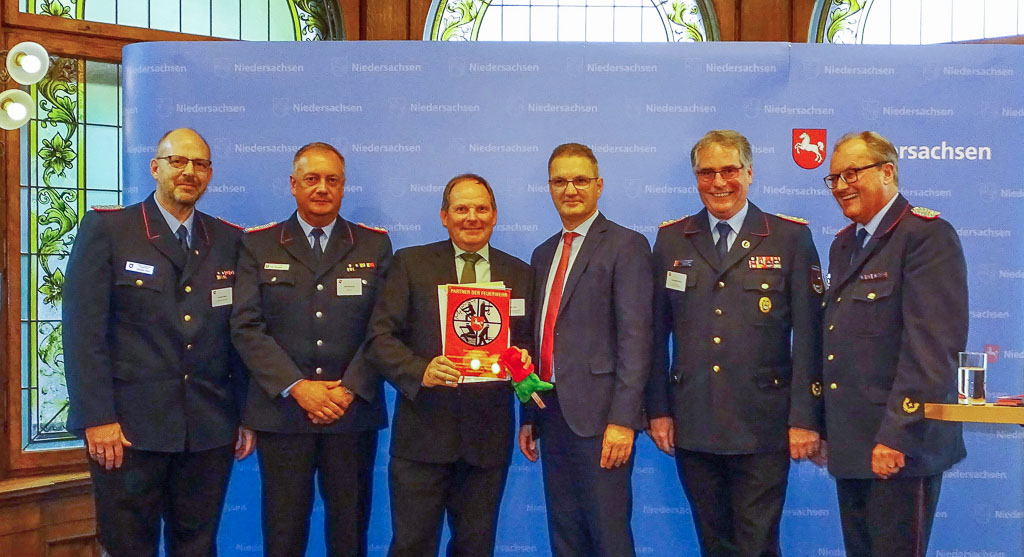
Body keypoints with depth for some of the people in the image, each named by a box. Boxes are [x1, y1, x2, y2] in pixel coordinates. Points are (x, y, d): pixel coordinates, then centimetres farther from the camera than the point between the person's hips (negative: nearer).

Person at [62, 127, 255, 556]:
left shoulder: (229, 240, 10)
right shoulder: (105, 228, -1)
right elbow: (83, 328, -7)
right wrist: (97, 418, -13)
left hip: (210, 431, 3)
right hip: (129, 426, -3)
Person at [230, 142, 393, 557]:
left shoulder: (375, 245, 7)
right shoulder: (258, 246, 6)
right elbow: (246, 327, -2)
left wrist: (350, 389, -10)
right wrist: (297, 388, -12)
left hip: (354, 411, 0)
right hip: (281, 411, 0)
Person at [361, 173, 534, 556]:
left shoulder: (521, 275, 10)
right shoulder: (410, 264, 3)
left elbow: (531, 342, 14)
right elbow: (380, 338, -3)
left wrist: (525, 360, -10)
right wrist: (420, 371, -20)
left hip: (488, 438, 2)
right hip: (423, 434, -2)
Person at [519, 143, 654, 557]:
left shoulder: (626, 246, -5)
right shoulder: (543, 254, 17)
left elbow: (635, 339, -13)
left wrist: (623, 419, -19)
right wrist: (529, 416, 14)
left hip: (599, 415, -7)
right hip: (551, 415, 7)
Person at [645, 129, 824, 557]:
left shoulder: (791, 237, 2)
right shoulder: (671, 240, 8)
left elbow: (807, 336, -2)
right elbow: (657, 333, 8)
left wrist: (805, 418, -7)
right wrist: (658, 410, 4)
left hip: (762, 426, -2)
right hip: (691, 425, 3)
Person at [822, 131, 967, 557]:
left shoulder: (927, 235, -11)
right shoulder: (844, 244, 17)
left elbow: (932, 346, -20)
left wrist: (897, 436, -23)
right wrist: (823, 425, 13)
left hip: (900, 444, -8)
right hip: (850, 443, 8)